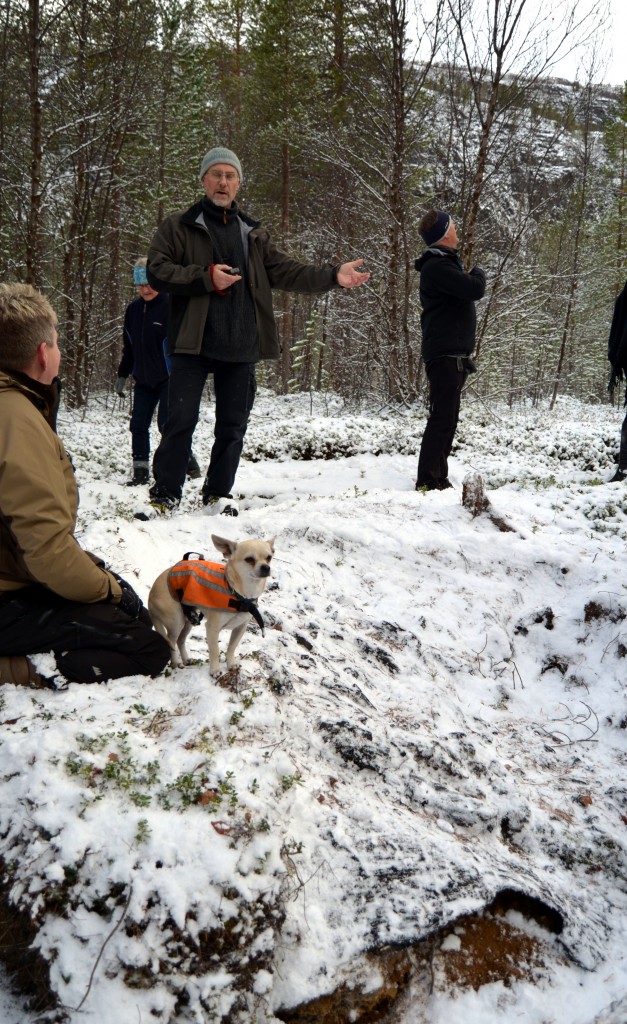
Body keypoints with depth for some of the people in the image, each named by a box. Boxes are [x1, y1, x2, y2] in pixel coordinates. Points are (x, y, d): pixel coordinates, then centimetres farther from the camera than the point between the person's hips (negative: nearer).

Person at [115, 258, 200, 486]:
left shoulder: (171, 305, -10)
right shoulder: (133, 309, 8)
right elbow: (129, 347, 18)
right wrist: (122, 375, 17)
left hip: (168, 379, -6)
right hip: (143, 380, 6)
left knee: (167, 423, -9)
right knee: (138, 424, 4)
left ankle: (189, 465, 6)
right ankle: (140, 471, 12)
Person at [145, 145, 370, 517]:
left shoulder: (253, 233, 19)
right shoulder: (179, 227, 6)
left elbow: (286, 271, 12)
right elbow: (157, 271, -4)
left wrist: (333, 276, 1)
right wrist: (206, 277, -15)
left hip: (240, 346, 4)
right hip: (193, 343, -4)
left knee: (233, 425, 8)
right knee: (182, 420, -6)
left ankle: (219, 494, 20)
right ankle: (166, 494, 6)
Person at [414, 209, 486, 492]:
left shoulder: (446, 263, 20)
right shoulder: (437, 266, -14)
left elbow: (466, 293, 25)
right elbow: (475, 290, -21)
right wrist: (478, 273, -1)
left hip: (453, 355, 10)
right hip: (445, 355, -10)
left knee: (447, 418, 11)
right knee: (442, 418, -12)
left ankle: (438, 478, 16)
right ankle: (428, 480, -12)